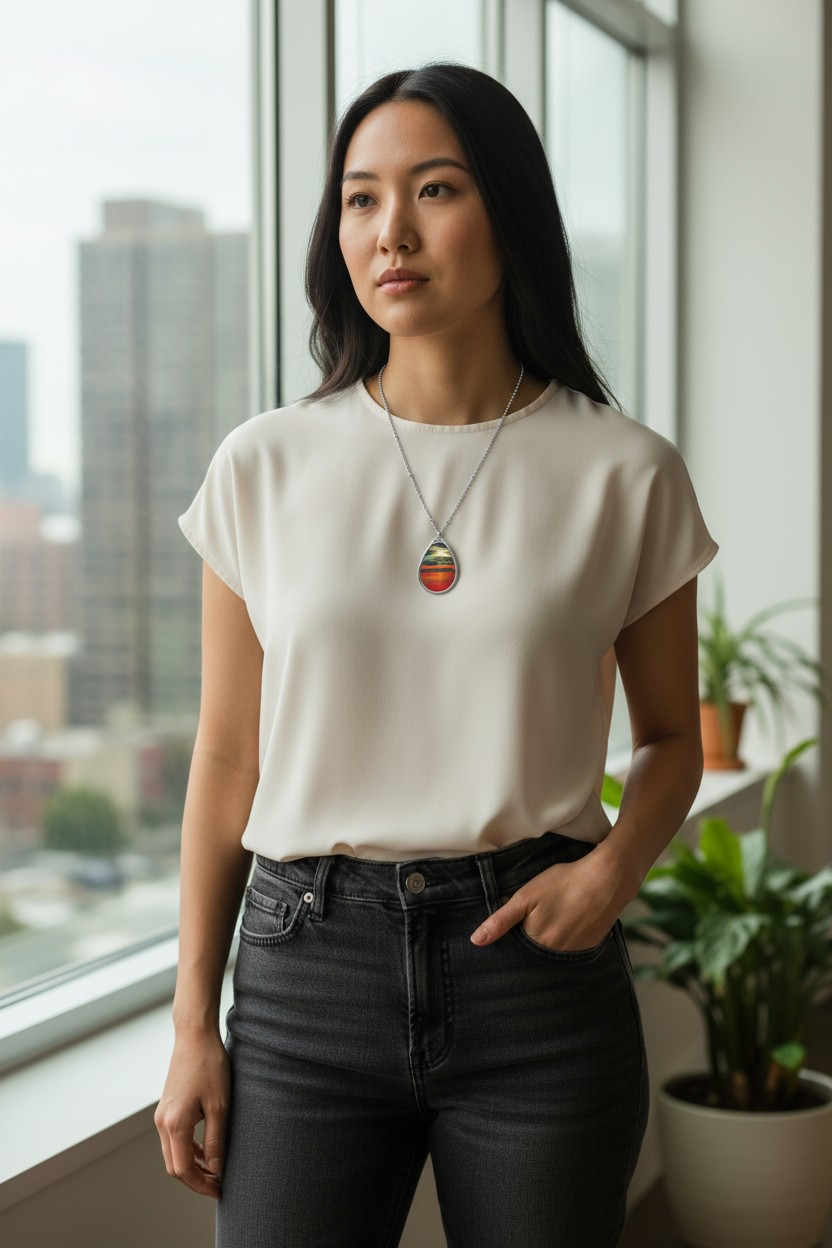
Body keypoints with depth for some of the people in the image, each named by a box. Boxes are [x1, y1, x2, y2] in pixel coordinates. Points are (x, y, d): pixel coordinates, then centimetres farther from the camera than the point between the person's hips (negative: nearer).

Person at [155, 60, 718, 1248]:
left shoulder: (624, 473, -1)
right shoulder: (265, 467, 1)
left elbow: (673, 736, 10)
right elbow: (228, 760, 5)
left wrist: (616, 865, -11)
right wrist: (195, 1025, 4)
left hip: (536, 963, 0)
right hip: (309, 969, 1)